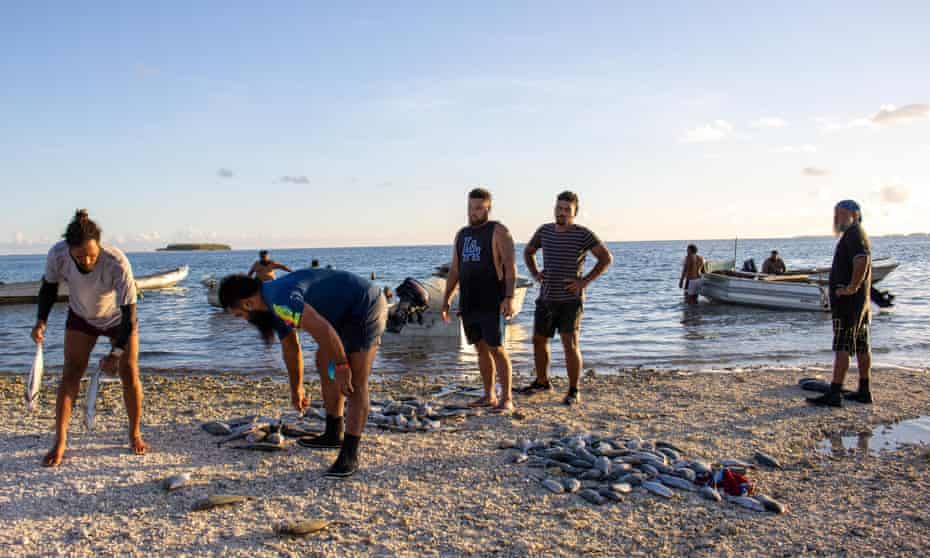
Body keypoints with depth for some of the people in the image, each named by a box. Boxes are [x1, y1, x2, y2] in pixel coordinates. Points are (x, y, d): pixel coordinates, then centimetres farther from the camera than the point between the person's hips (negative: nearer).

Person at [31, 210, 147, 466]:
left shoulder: (117, 263, -39)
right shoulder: (58, 255, -30)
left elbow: (129, 313, -34)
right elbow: (49, 285, -7)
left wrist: (116, 354, -39)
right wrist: (41, 321, -20)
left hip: (118, 318, -2)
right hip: (81, 317, 2)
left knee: (129, 374, -4)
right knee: (70, 373, -6)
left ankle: (135, 434, 16)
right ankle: (59, 442, 0)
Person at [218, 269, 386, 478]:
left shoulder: (280, 299, -23)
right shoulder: (275, 304, 11)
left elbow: (323, 331, -31)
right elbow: (290, 348, 25)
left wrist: (341, 367, -21)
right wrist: (296, 389, 35)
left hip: (366, 307, -11)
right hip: (347, 313, 11)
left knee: (355, 383, -12)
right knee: (324, 363, 19)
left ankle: (349, 456, -10)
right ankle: (333, 434, 30)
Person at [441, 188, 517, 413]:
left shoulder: (498, 231, -4)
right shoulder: (462, 234, 15)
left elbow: (510, 266, -12)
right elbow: (454, 270, 18)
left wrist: (509, 298, -23)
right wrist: (446, 300, 13)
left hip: (491, 303, -6)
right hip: (468, 303, 6)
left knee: (496, 348, -7)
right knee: (481, 348, 10)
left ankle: (506, 399, -1)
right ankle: (489, 396, 19)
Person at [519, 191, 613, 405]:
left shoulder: (583, 235, -10)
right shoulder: (545, 230, 5)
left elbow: (607, 258, -10)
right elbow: (528, 251, 21)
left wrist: (584, 282, -15)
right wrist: (535, 274, 5)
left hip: (570, 300, -5)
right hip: (546, 299, 5)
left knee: (570, 345, -8)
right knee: (539, 340, 13)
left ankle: (574, 392, 3)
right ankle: (542, 382, 32)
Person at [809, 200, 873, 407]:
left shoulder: (854, 234, -14)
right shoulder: (857, 234, 19)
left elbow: (862, 261, -31)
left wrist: (852, 288, -24)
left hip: (848, 300, -11)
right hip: (860, 302, 11)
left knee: (842, 347, -11)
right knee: (861, 346, 14)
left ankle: (834, 394, -11)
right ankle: (864, 391, 21)